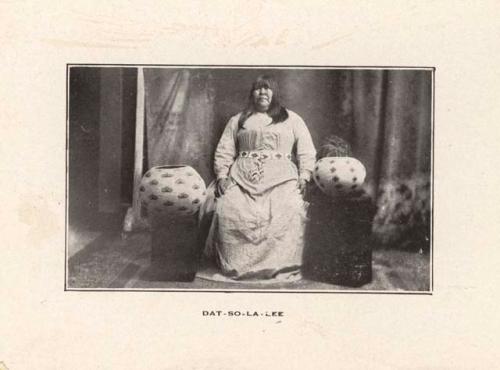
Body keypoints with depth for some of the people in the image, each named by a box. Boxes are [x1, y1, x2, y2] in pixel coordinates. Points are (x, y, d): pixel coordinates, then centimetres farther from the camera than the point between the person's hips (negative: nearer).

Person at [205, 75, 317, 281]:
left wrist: (304, 177, -3)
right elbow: (224, 151, 16)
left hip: (281, 178, -1)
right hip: (242, 177, 2)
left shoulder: (291, 119, 20)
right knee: (228, 211, -26)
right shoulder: (238, 120, 24)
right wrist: (222, 176, 1)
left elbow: (306, 151, 12)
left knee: (289, 213, -30)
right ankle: (235, 266, -17)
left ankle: (284, 269, -25)